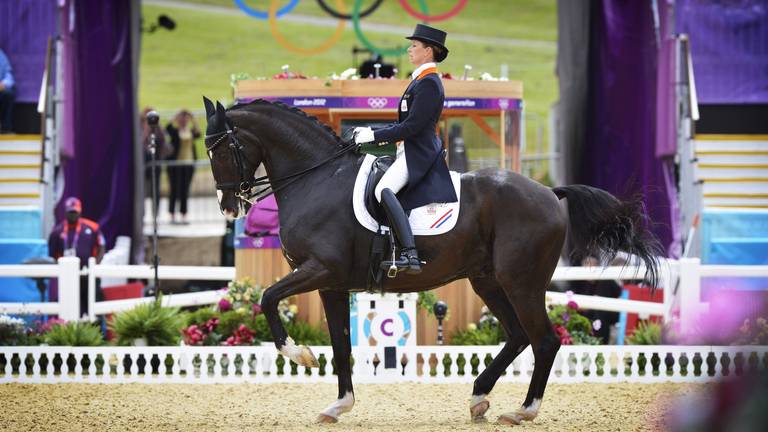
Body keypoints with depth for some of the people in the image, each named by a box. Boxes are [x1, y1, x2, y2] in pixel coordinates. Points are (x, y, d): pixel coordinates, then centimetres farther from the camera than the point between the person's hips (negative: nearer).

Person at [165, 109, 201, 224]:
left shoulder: (191, 131, 9)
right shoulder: (174, 131, 1)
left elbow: (197, 134, -12)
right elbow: (168, 129, -21)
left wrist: (193, 121, -16)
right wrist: (176, 118, -22)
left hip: (189, 163, 3)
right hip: (176, 163, -3)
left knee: (185, 191, 6)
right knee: (175, 190, -3)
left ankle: (184, 216, 9)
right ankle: (172, 216, 2)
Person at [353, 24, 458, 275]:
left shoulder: (428, 83, -14)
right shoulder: (421, 80, 18)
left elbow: (412, 126, -19)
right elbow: (405, 123, 22)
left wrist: (374, 136, -15)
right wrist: (371, 132, 14)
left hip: (419, 154, -11)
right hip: (411, 153, 11)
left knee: (383, 190, -31)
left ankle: (410, 254, -41)